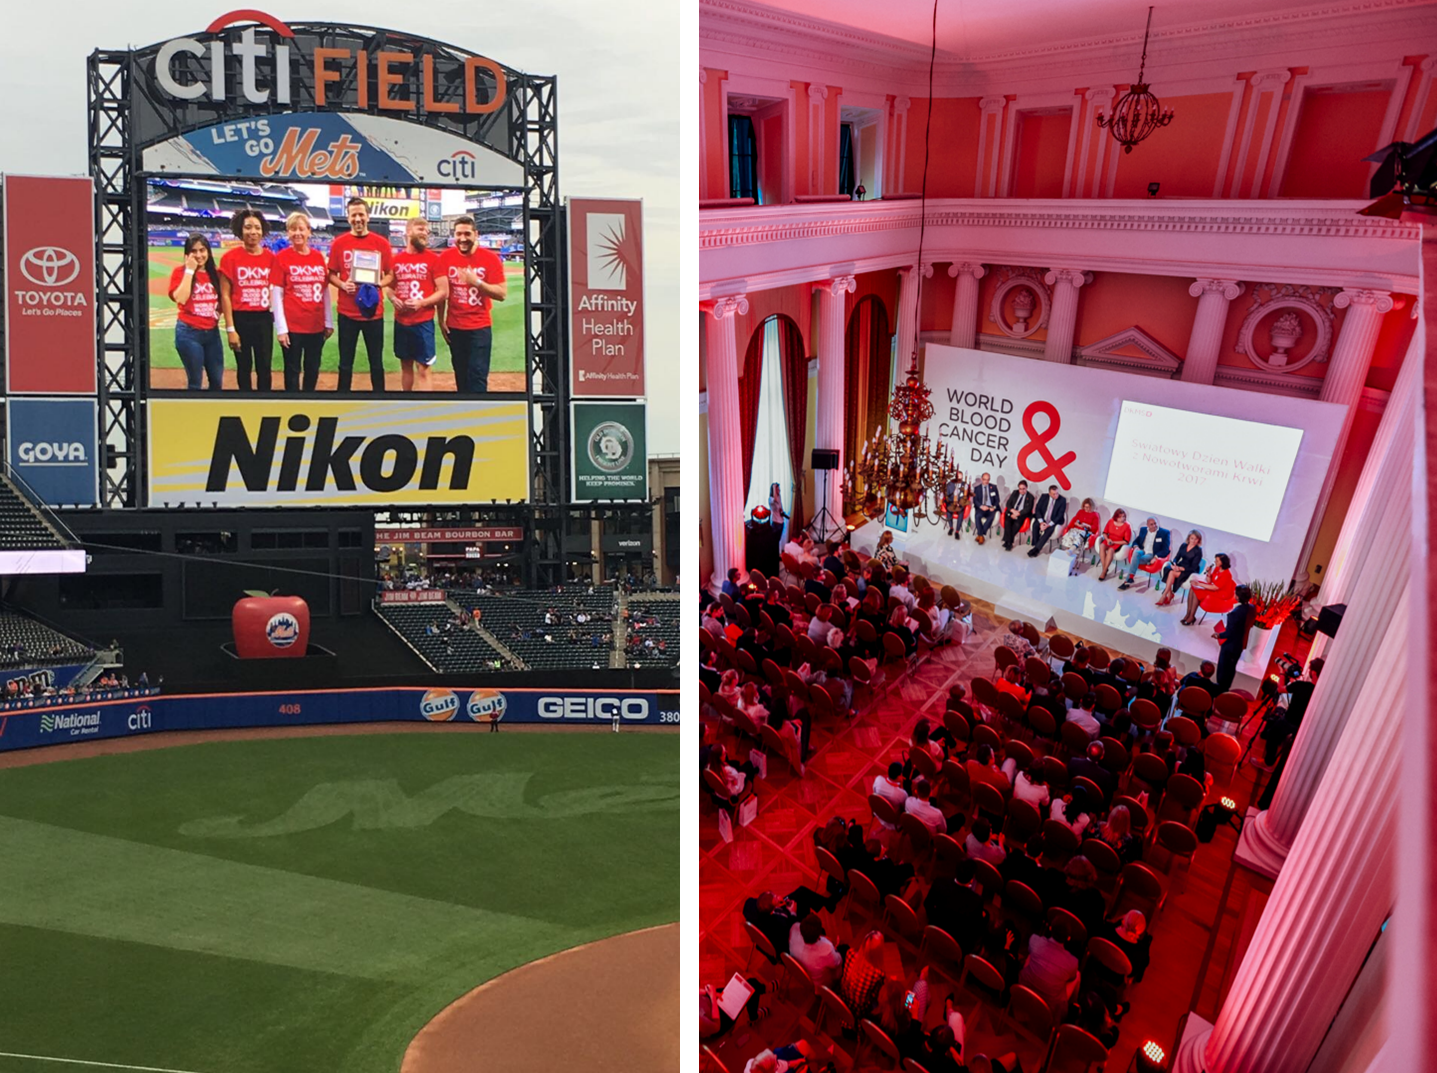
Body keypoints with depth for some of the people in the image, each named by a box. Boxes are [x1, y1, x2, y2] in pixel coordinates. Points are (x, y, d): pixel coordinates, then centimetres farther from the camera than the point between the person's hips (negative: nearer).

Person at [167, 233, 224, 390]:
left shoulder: (215, 273, 8)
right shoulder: (180, 271, -4)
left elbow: (221, 299, 24)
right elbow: (180, 299, -20)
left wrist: (218, 312, 3)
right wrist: (190, 270, -16)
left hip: (212, 332, 5)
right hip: (189, 332, -5)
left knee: (217, 380, 8)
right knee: (195, 382, -1)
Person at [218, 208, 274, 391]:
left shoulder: (271, 257, 1)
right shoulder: (230, 257, -7)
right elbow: (225, 295, -7)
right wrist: (230, 329, -11)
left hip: (264, 319, 2)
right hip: (240, 319, -2)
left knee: (264, 367, 8)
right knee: (244, 367, 9)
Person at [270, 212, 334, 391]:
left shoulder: (318, 257, 6)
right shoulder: (281, 257, -6)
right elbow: (276, 295, -8)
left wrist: (329, 322, 9)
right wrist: (281, 328, -12)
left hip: (317, 325, 4)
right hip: (292, 326, -4)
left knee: (313, 369, 15)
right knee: (293, 370, 6)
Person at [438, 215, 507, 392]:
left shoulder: (490, 258, -7)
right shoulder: (446, 257, 0)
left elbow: (502, 293, -11)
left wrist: (477, 282, -24)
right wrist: (441, 320, 6)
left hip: (480, 328, -3)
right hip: (454, 327, 3)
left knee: (477, 376, -8)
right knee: (461, 375, 11)